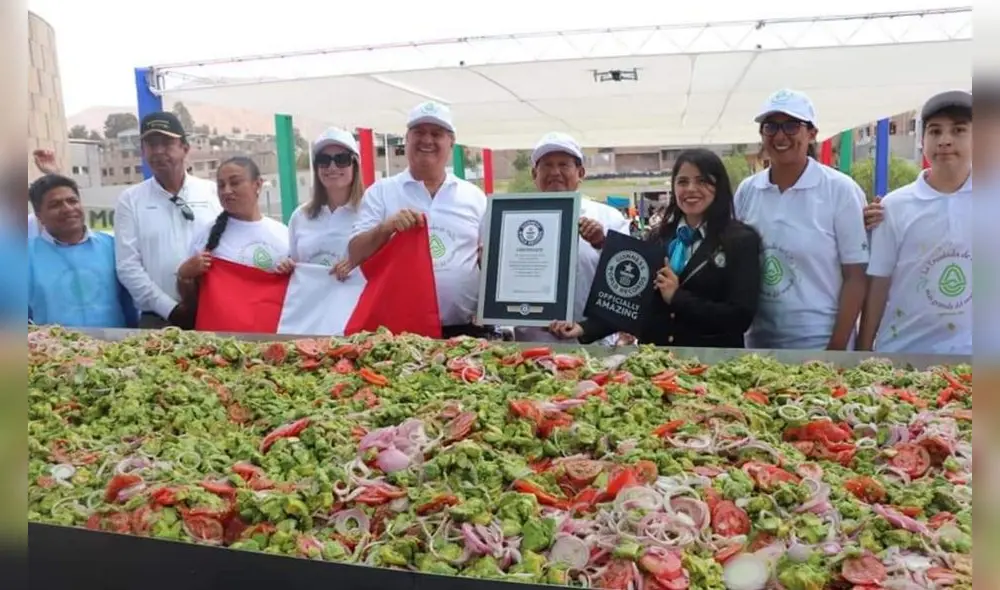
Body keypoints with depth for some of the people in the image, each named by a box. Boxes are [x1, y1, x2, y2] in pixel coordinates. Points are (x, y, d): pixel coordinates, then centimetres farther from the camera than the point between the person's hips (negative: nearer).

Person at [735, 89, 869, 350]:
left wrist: (837, 348, -10)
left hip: (819, 343, -3)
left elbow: (856, 278, -7)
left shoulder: (840, 190, -7)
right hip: (758, 342, 3)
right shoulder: (746, 191, 1)